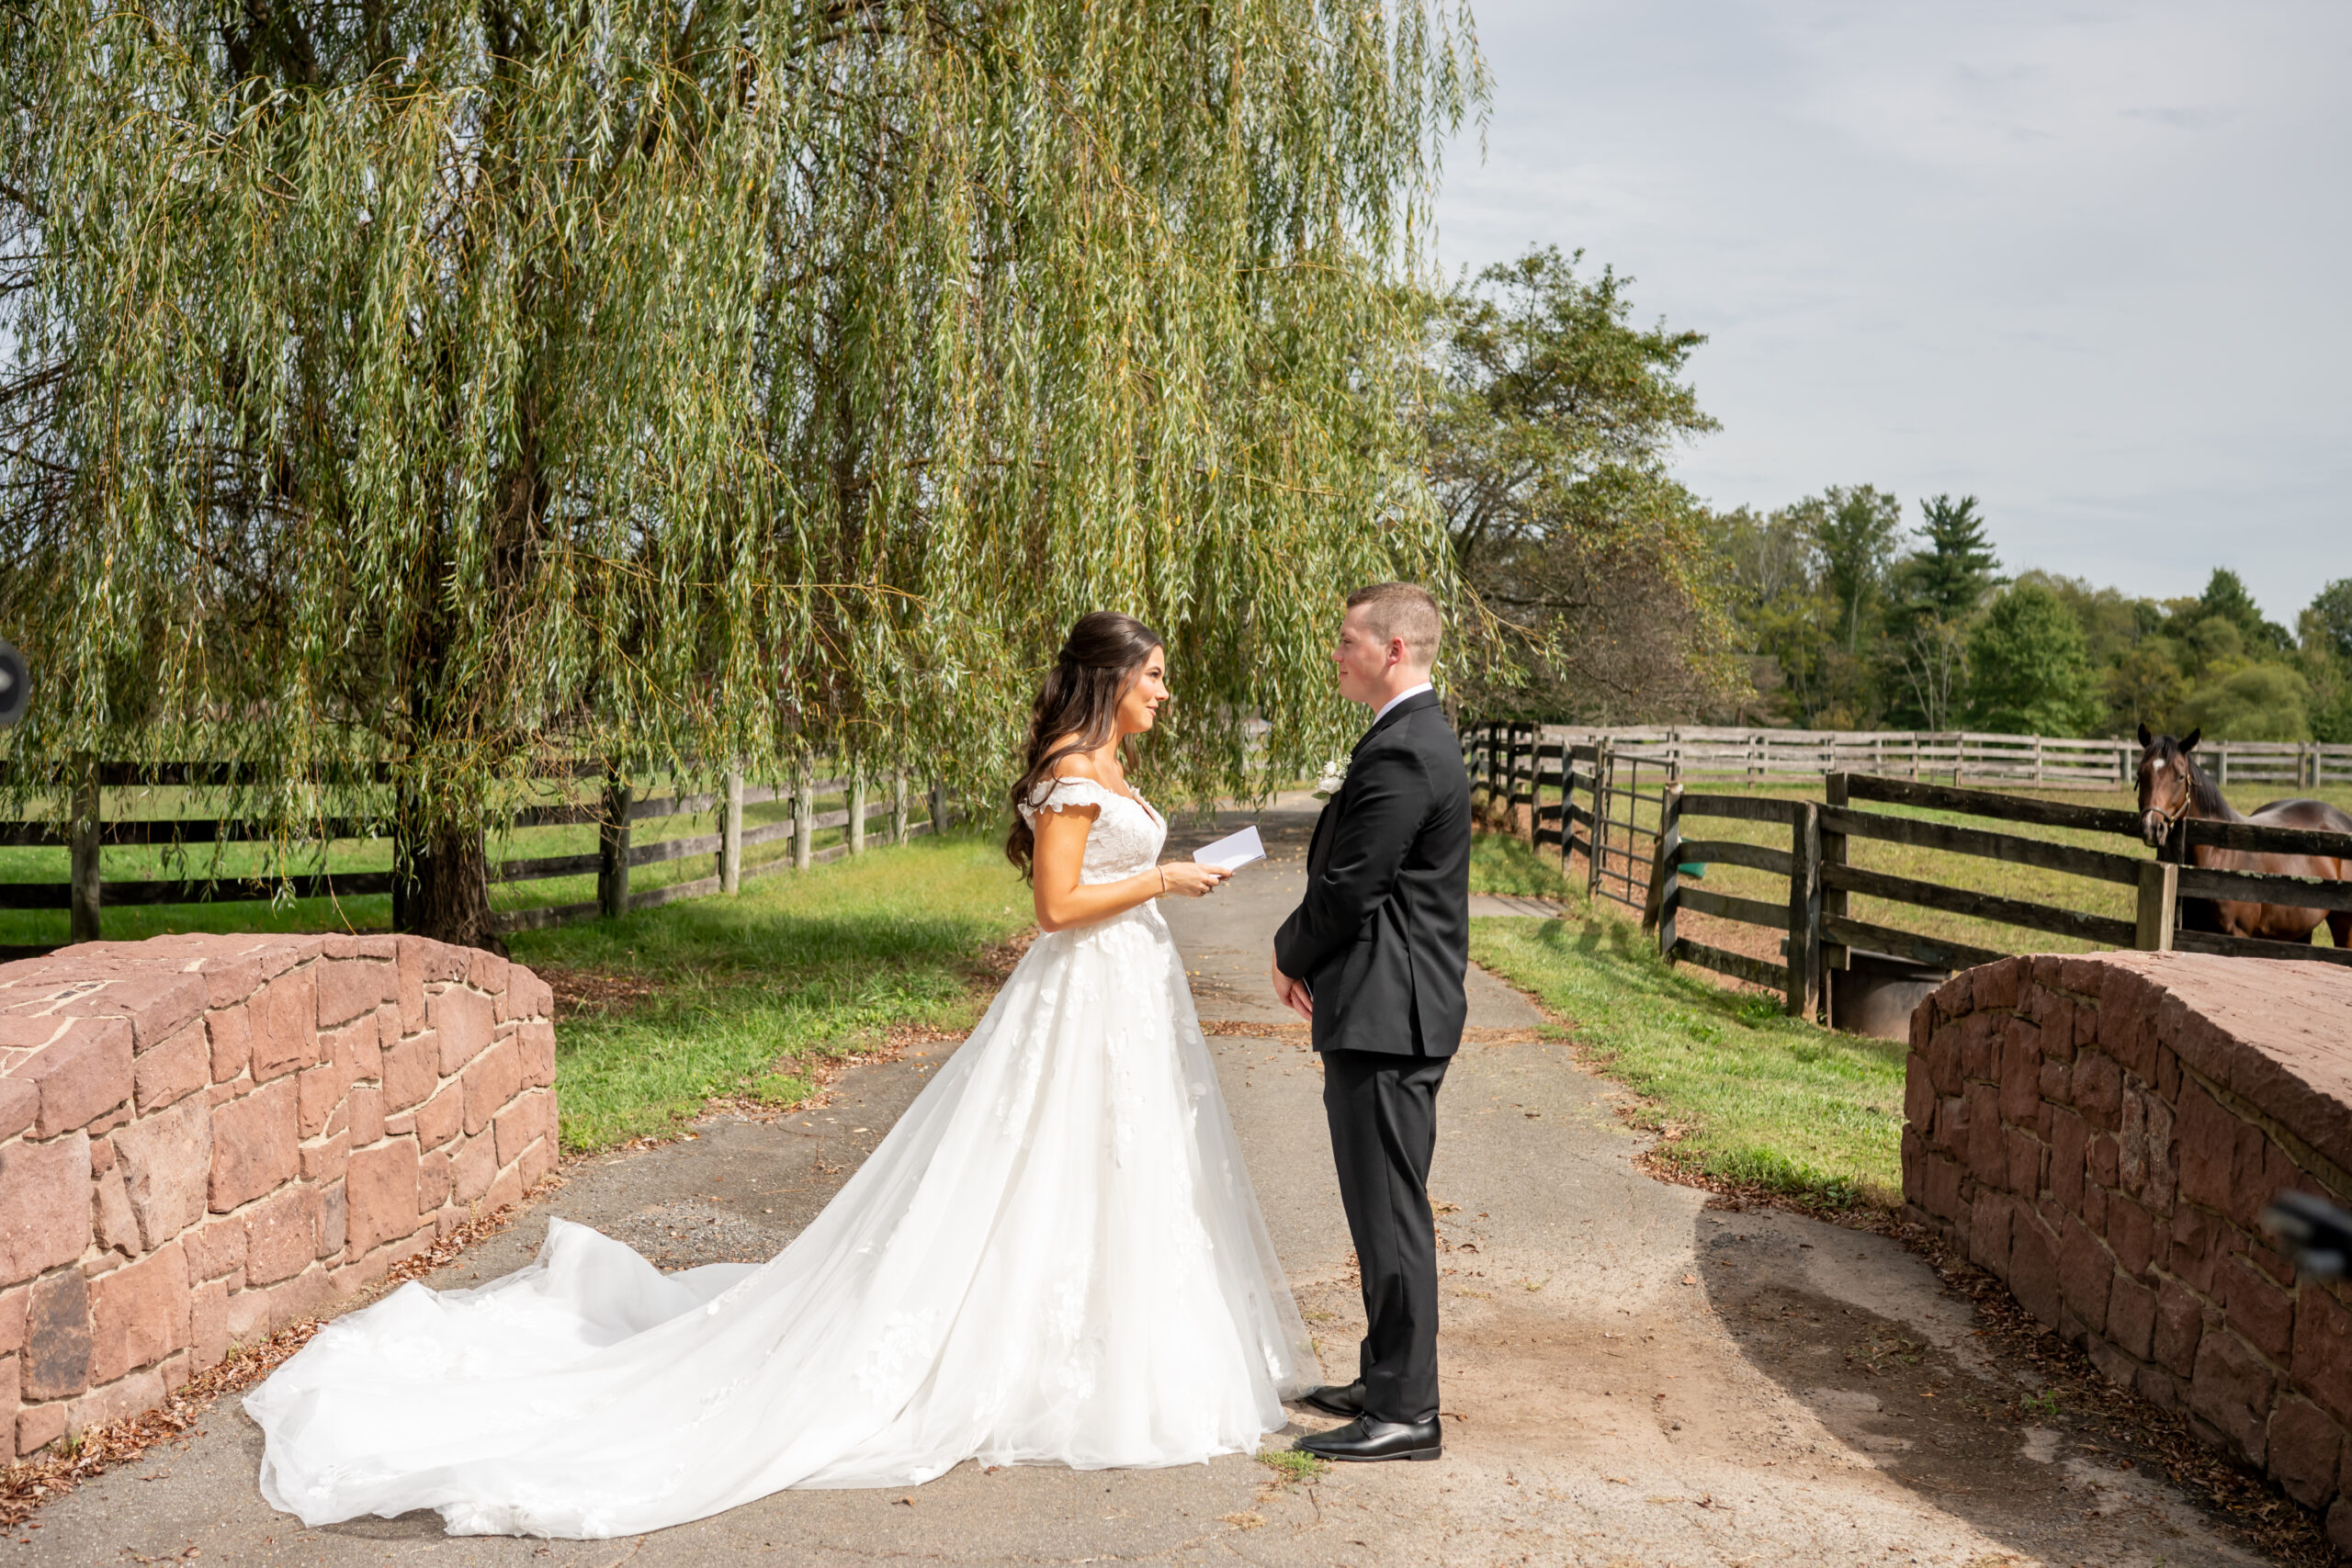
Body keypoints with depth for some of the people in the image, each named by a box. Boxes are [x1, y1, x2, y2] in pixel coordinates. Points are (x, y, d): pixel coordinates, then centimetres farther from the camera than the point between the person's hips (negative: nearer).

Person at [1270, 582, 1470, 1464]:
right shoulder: (1417, 737, 16)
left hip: (1386, 1017, -11)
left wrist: (1291, 954, -1)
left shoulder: (1402, 752, -18)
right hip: (1390, 1011, 11)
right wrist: (1311, 959, 9)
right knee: (1383, 1207, 18)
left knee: (1389, 1212, -4)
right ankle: (1388, 1379, 29)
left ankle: (1406, 1414, 4)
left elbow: (1347, 889, -19)